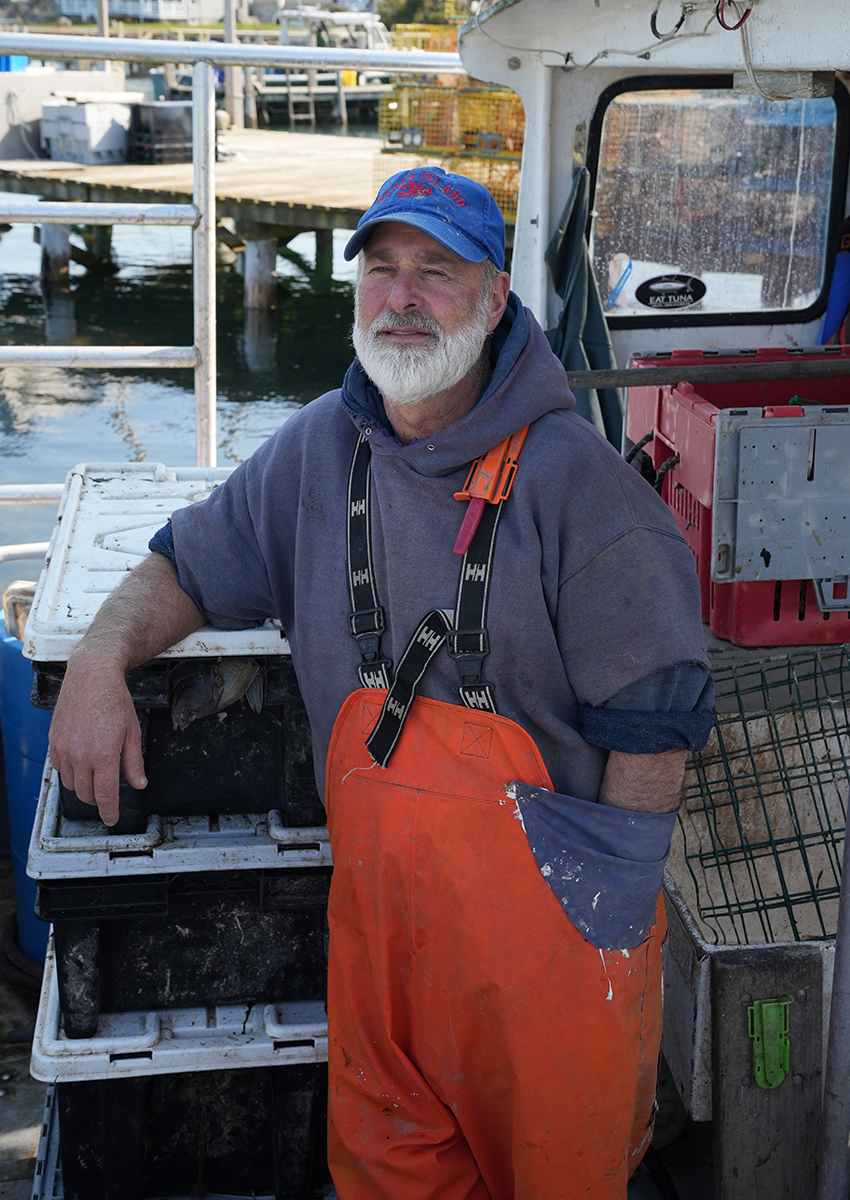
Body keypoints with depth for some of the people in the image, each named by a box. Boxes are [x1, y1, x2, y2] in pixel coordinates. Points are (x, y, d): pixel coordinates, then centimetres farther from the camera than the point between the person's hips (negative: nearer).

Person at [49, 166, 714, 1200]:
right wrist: (102, 659, -5)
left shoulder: (573, 476, -15)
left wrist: (614, 887, -12)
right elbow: (190, 567, 13)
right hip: (376, 898, 4)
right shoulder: (319, 448, 1)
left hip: (550, 912, -4)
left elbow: (653, 714, -13)